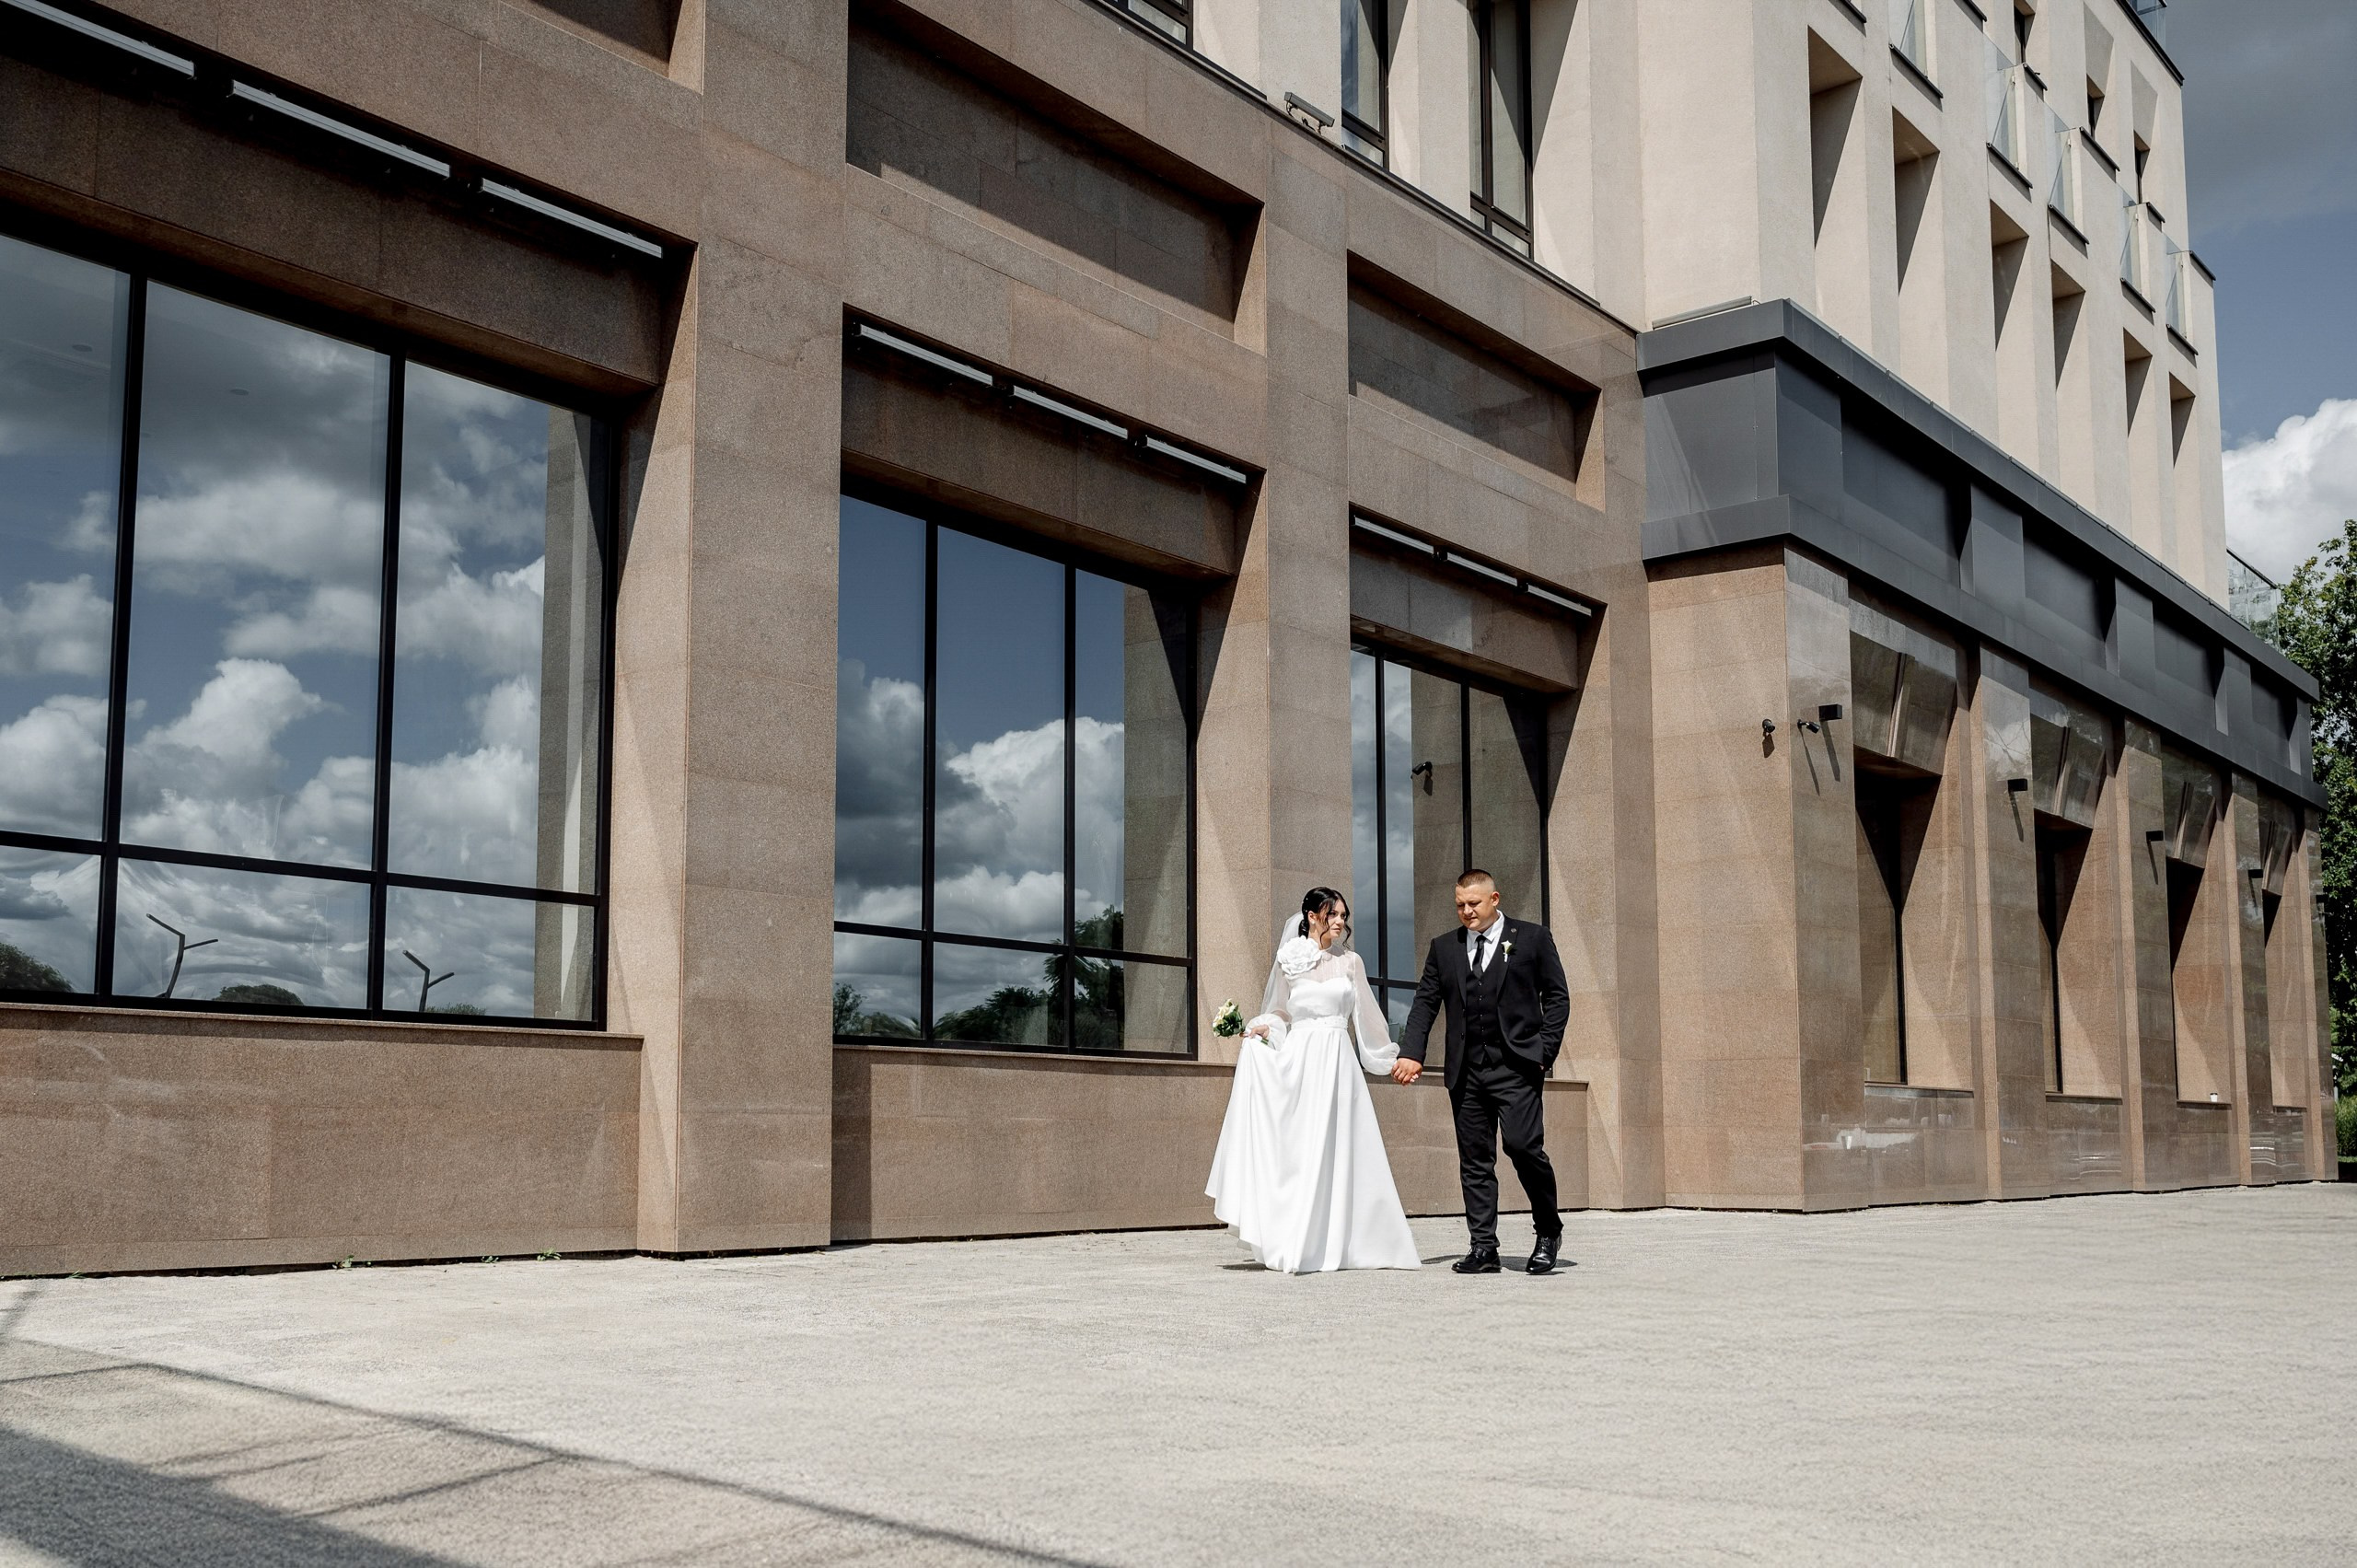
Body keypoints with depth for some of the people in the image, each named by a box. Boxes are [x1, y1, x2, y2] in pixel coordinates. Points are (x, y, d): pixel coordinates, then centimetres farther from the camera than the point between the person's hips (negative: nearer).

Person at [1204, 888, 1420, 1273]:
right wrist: (1261, 1028, -3)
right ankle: (1294, 1248, 0)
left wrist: (1391, 1057, 22)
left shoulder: (1350, 962, 9)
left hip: (1338, 1063, 1)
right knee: (1298, 1151, -3)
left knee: (1338, 1150, -2)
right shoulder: (1288, 960, 5)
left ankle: (1333, 1244, 5)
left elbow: (1366, 1016, 17)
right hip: (1299, 1061, -1)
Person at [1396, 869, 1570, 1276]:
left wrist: (1545, 1050, -4)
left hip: (1516, 1066, -4)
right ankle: (1483, 1249, 8)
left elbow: (1557, 996, 6)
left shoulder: (1532, 938, 6)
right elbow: (1425, 1003, 12)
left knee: (1523, 1145, -16)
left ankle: (1548, 1230, 6)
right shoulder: (1444, 947, 14)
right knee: (1474, 1161, 4)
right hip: (1466, 1071, 4)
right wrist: (1411, 1053, -2)